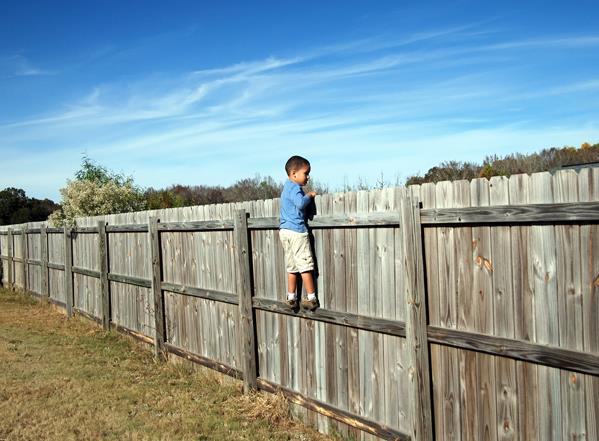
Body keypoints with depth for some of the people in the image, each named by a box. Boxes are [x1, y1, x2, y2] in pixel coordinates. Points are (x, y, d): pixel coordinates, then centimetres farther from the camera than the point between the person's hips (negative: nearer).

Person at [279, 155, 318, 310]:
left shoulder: (287, 187, 19)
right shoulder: (294, 187, -12)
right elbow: (300, 203, -27)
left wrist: (307, 195, 15)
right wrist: (309, 195, -11)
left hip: (284, 230, 9)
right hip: (296, 230, -9)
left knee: (292, 267, 13)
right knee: (305, 265, -3)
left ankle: (291, 298, 16)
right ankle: (311, 298, 1)